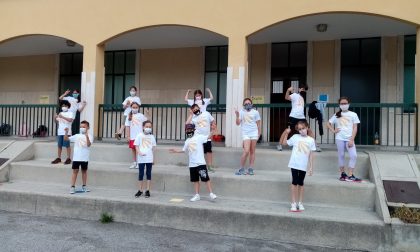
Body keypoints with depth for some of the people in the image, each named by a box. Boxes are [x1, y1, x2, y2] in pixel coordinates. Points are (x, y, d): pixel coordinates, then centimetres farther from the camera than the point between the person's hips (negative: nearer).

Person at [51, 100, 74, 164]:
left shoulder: (70, 113, -1)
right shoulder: (60, 113, 17)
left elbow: (70, 120, -18)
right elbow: (57, 121, 18)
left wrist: (62, 117, -25)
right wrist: (56, 118, -3)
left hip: (66, 132, -6)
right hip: (60, 132, 6)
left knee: (67, 145, -3)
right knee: (59, 145, 8)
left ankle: (68, 159, 1)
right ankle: (58, 158, 15)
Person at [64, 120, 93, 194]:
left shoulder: (89, 136, -3)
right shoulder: (77, 136, 6)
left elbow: (89, 144, -21)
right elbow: (66, 139, 3)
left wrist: (86, 136, -32)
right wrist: (66, 133, -14)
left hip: (85, 158, -1)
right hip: (76, 157, 1)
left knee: (84, 171, 12)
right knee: (75, 171, 1)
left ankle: (84, 186, 23)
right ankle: (72, 187, 4)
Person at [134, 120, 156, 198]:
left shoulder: (152, 137, 7)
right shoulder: (139, 136, 1)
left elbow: (153, 147, 12)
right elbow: (136, 146, 2)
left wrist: (153, 158, 10)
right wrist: (139, 153, -16)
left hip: (149, 159, 2)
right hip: (141, 159, -1)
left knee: (148, 174, 6)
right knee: (141, 174, 5)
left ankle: (147, 190, 14)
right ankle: (140, 190, 16)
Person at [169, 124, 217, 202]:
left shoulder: (199, 137, -3)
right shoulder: (187, 141, 15)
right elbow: (184, 150, 28)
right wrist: (176, 151, 25)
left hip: (200, 163, -6)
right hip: (192, 164, 6)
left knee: (206, 178, -4)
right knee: (195, 180, 12)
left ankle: (211, 194, 2)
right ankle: (197, 195, 20)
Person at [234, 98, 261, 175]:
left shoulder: (255, 112, 4)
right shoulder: (241, 112, 1)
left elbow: (258, 123, 10)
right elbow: (238, 123, -3)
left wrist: (259, 133, 10)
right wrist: (237, 115, -18)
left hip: (254, 133, 2)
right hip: (245, 134, -2)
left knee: (252, 151, 4)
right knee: (246, 151, -12)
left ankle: (251, 169, 11)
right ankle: (241, 169, -1)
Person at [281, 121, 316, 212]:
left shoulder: (311, 140, 2)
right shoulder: (295, 137, 1)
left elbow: (311, 154, 4)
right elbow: (285, 143, 7)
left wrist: (311, 167, 2)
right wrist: (286, 133, -4)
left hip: (304, 166, 1)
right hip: (294, 164, -1)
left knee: (301, 183, 12)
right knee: (294, 182, 0)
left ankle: (300, 203, 21)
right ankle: (293, 203, 6)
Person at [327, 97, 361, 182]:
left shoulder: (353, 114, 5)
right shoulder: (336, 115, 10)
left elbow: (355, 128, 1)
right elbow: (328, 124, 18)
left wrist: (351, 140, -8)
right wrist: (333, 131, 0)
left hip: (349, 139, -1)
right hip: (339, 138, 1)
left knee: (354, 156, -12)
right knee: (341, 155, 5)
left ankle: (350, 176, -7)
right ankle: (343, 173, 17)